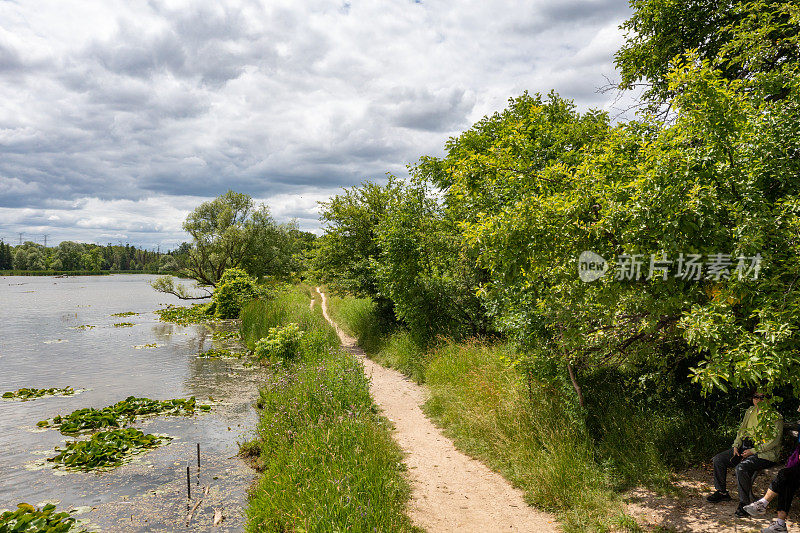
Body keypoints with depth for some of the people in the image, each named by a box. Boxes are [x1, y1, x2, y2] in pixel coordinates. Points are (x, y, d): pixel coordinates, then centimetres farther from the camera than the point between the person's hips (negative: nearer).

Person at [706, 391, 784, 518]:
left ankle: (745, 503, -18)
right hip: (744, 447, 8)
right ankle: (721, 492, 11)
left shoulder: (775, 417, -8)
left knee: (741, 467, -32)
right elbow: (741, 430, 19)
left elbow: (774, 441, -15)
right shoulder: (750, 411, 13)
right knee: (718, 459, -5)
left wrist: (753, 451, -19)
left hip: (764, 453, -8)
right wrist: (736, 445, 2)